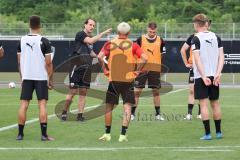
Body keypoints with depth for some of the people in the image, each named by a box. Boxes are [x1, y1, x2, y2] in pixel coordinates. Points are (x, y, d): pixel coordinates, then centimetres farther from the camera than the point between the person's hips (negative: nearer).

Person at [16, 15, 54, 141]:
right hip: (41, 77, -3)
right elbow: (48, 62, -8)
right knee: (42, 104, -2)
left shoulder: (22, 40, 3)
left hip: (26, 77, 3)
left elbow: (19, 61, 8)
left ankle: (20, 134, 5)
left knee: (24, 104, 5)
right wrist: (50, 79, 1)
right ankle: (44, 134, -6)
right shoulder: (44, 41, -8)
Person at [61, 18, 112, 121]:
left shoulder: (90, 37, 15)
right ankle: (64, 112, 9)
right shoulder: (80, 34, -7)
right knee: (73, 92, -6)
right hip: (77, 68, -7)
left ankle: (80, 115, 7)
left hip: (86, 69, 7)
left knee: (83, 92, 5)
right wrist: (103, 33, -23)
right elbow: (90, 41, -25)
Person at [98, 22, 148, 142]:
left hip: (113, 79, 1)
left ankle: (107, 134, 16)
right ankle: (123, 135, -7)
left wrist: (105, 69, -1)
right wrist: (137, 71, 0)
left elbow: (100, 56, -12)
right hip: (128, 79, -1)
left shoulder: (110, 44, 2)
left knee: (109, 107, 12)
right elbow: (144, 58, -10)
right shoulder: (132, 45, 1)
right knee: (127, 107, 2)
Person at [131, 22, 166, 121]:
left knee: (156, 91, 7)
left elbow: (162, 53, 15)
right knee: (137, 90, -3)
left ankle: (158, 114, 15)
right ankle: (132, 113, 3)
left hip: (155, 69, 2)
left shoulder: (160, 40, 5)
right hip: (142, 68, -2)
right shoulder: (141, 39, -1)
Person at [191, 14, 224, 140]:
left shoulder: (196, 39, -7)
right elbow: (221, 57, 1)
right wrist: (218, 74, -4)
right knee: (215, 103, 14)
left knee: (204, 104, -3)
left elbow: (197, 59, -16)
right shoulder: (216, 37, 8)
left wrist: (204, 76, -17)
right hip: (214, 76, 5)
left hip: (201, 76, -5)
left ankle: (207, 133, -7)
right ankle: (218, 132, 19)